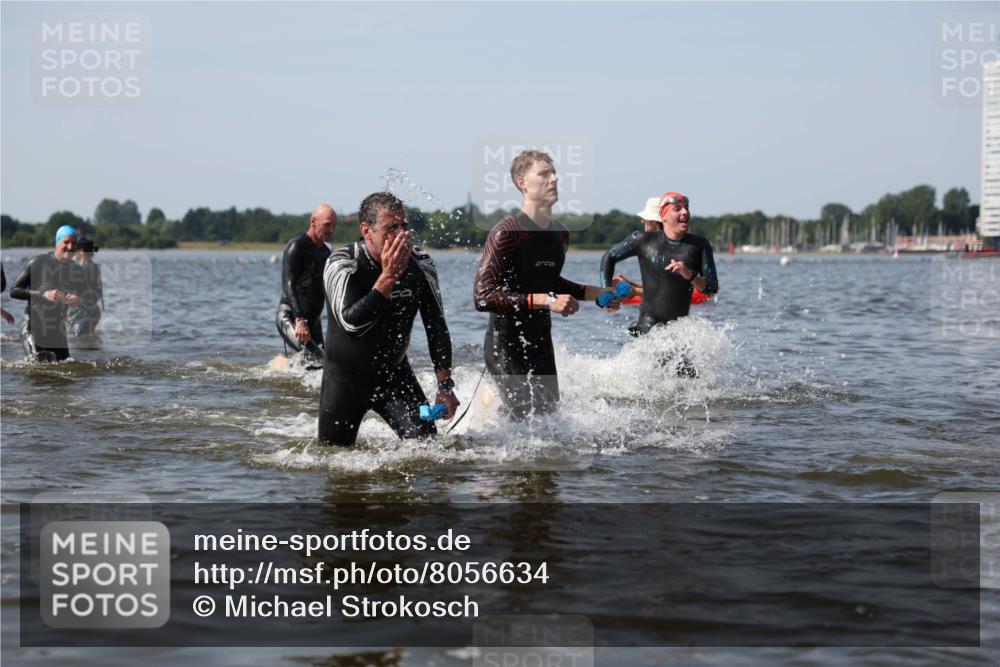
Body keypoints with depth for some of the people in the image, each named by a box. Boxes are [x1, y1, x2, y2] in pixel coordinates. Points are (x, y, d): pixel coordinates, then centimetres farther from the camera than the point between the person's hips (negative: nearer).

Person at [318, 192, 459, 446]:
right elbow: (352, 324, -34)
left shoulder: (420, 265, -10)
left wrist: (445, 385, -9)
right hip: (345, 376, -2)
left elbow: (437, 328, -2)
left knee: (426, 442, -15)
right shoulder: (342, 265, -21)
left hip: (395, 373, 2)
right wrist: (388, 277, -35)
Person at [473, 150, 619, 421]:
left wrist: (594, 293, 14)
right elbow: (483, 297, -22)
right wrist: (545, 301, -28)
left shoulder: (560, 235, 9)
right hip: (507, 346, -8)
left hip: (541, 343, 8)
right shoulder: (506, 232, -16)